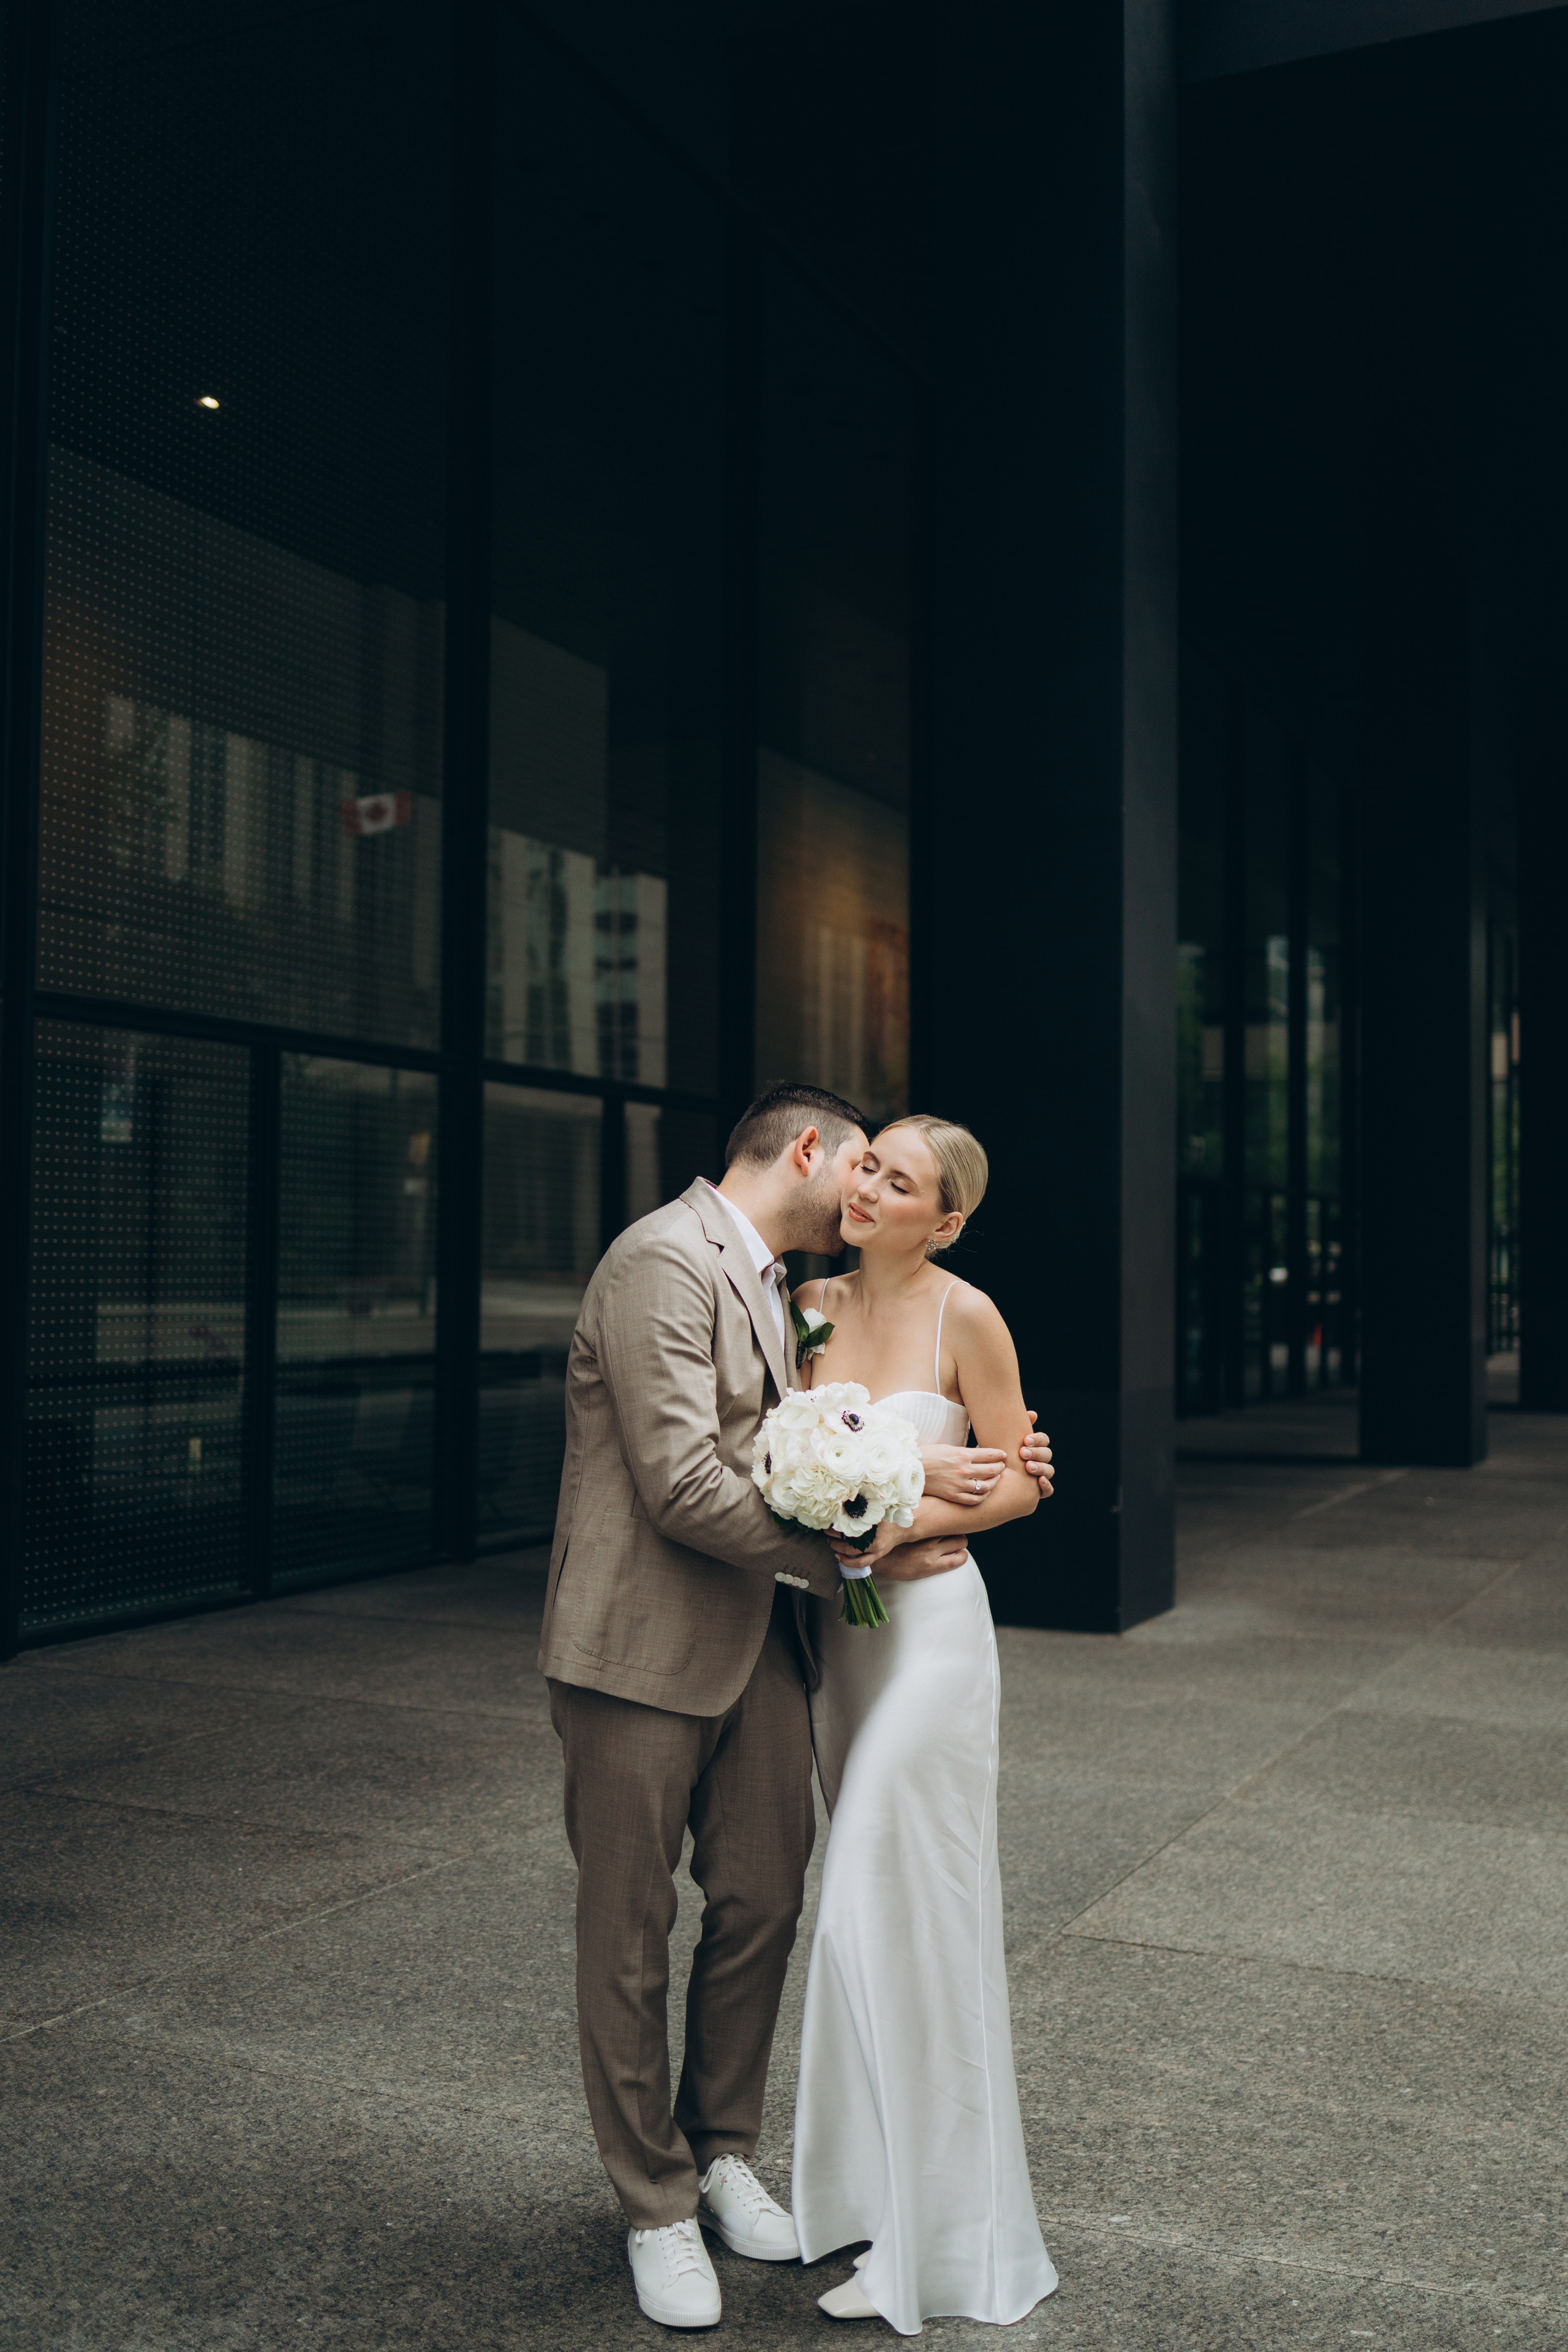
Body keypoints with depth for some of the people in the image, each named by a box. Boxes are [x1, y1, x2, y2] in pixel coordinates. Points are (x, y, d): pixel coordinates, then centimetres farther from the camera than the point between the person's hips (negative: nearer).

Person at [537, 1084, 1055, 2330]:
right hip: (642, 1650, -8)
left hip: (754, 1643, 9)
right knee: (630, 1935, 5)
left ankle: (720, 2150, 33)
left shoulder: (773, 1285, 15)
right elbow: (684, 1487, -23)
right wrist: (851, 1557, -16)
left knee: (765, 1901, 12)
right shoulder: (662, 1262, -17)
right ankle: (657, 2206, 22)